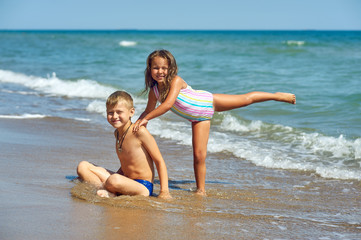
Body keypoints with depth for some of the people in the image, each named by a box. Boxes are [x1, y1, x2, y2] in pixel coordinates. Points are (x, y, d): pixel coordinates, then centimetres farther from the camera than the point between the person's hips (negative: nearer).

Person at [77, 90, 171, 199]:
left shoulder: (140, 132, -15)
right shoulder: (117, 133, 9)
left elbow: (159, 161, -12)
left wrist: (164, 191, -17)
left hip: (143, 187, -9)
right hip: (125, 181, 9)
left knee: (114, 181, -41)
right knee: (83, 166, 2)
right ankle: (109, 193, -17)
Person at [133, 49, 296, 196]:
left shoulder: (176, 81, -32)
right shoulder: (154, 91, -14)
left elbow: (168, 104, -43)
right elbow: (149, 110, 1)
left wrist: (145, 118, -42)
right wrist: (138, 122, -18)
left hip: (208, 102, -4)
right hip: (198, 119, 4)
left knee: (247, 99, 7)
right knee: (199, 155, -3)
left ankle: (277, 96, 32)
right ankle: (201, 190, 11)